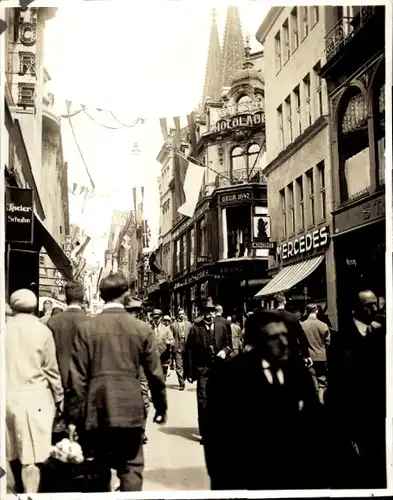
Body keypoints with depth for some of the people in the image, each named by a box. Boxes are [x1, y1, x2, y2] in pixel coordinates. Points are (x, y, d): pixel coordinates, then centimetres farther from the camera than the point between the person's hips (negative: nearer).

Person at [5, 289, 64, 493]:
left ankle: (20, 488, 38)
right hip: (34, 397, -4)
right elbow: (51, 369, -3)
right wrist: (59, 397, 7)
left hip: (7, 395, 4)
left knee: (13, 448, 19)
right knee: (32, 453, -1)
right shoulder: (42, 330, -7)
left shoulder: (5, 328, -1)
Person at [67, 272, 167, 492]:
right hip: (130, 410, -1)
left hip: (96, 411, 1)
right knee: (131, 471, 8)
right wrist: (161, 407, 15)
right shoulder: (142, 329, -3)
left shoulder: (86, 328, -4)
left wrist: (75, 416, 3)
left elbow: (78, 376, -5)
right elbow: (155, 373, 2)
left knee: (99, 472, 17)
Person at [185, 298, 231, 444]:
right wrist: (190, 372, -6)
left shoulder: (222, 327, 5)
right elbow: (189, 351, -3)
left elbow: (228, 344, 15)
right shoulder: (195, 329, -4)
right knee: (203, 400, -4)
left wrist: (225, 351, -9)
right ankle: (204, 432, 4)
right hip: (202, 369, -3)